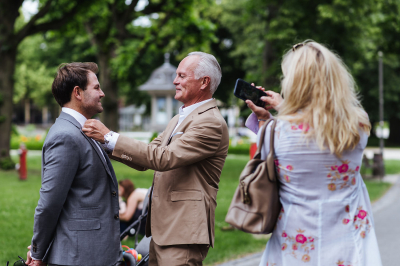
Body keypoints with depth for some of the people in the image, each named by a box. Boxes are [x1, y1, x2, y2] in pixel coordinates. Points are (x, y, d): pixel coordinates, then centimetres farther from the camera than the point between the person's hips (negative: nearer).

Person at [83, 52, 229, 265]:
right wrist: (104, 143, 5)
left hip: (183, 233, -9)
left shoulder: (211, 123, -14)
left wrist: (109, 137, -19)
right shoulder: (178, 119, 19)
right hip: (162, 229, 9)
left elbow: (163, 158, -22)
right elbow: (145, 160, 18)